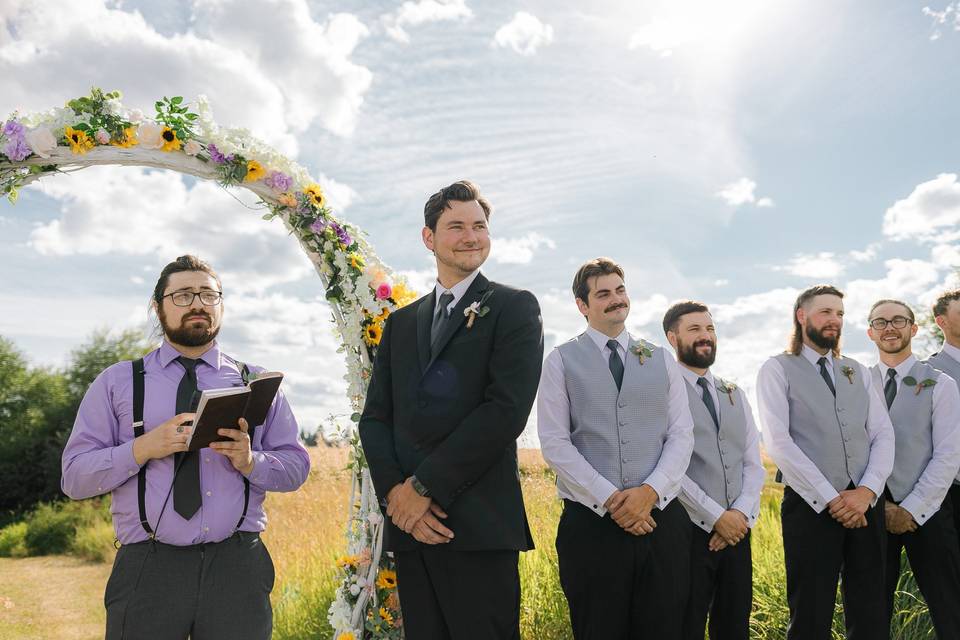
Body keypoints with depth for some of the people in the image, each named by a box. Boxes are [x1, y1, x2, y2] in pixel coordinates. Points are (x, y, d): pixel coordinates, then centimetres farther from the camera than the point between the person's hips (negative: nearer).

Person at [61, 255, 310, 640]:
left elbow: (296, 467, 6)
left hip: (238, 566, 1)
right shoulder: (116, 383, 7)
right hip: (147, 570, -1)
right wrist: (143, 448, -14)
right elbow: (74, 478, 2)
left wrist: (251, 461, -14)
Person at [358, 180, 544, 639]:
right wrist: (395, 492, -7)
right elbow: (375, 416, 10)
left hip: (480, 525, -4)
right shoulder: (401, 322, 17)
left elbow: (507, 409, -11)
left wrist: (425, 485, -12)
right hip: (409, 521, 5)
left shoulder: (514, 307, 2)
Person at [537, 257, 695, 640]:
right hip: (590, 523, -2)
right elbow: (554, 443, -5)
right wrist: (610, 499, -12)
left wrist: (649, 491, -11)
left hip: (662, 520, 3)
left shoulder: (662, 360, 12)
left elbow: (682, 436, 5)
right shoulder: (561, 361, 2)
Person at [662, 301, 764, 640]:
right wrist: (716, 517, -13)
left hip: (737, 531, 6)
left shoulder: (735, 394, 15)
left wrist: (741, 515, -6)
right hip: (688, 531, -5)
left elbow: (753, 464, 10)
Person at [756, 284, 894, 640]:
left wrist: (867, 491, -9)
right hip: (811, 506, -4)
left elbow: (883, 434, 7)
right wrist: (830, 498, -13)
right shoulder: (777, 370, 0)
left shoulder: (857, 371, 16)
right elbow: (777, 442, -10)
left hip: (866, 504, 5)